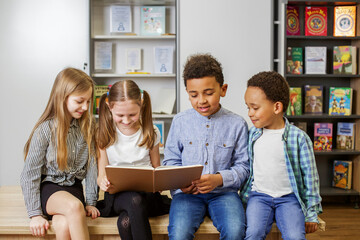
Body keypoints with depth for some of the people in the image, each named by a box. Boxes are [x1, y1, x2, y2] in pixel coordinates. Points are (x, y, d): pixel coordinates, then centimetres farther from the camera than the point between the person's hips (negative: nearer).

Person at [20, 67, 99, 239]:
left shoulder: (87, 127, 1)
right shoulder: (45, 130, -11)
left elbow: (91, 165, 5)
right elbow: (30, 174, -8)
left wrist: (91, 202, 1)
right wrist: (35, 214, -11)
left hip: (73, 186, 3)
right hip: (48, 187, -2)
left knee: (64, 225, -30)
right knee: (74, 206, -34)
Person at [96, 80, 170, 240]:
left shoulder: (150, 133, 4)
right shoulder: (104, 135, 4)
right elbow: (101, 174, 5)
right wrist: (103, 182, -21)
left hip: (146, 193, 0)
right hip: (117, 194, 1)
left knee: (125, 222, -35)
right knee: (134, 200, -37)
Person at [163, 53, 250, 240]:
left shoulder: (237, 124, 3)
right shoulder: (180, 121, 6)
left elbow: (243, 166, 5)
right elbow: (171, 161, 13)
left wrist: (220, 179, -14)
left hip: (223, 192, 0)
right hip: (187, 193, 0)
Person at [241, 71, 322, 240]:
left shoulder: (298, 137, -9)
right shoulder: (253, 133, 2)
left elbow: (310, 177, -3)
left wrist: (311, 214, -1)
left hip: (289, 197, -2)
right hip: (259, 195, 2)